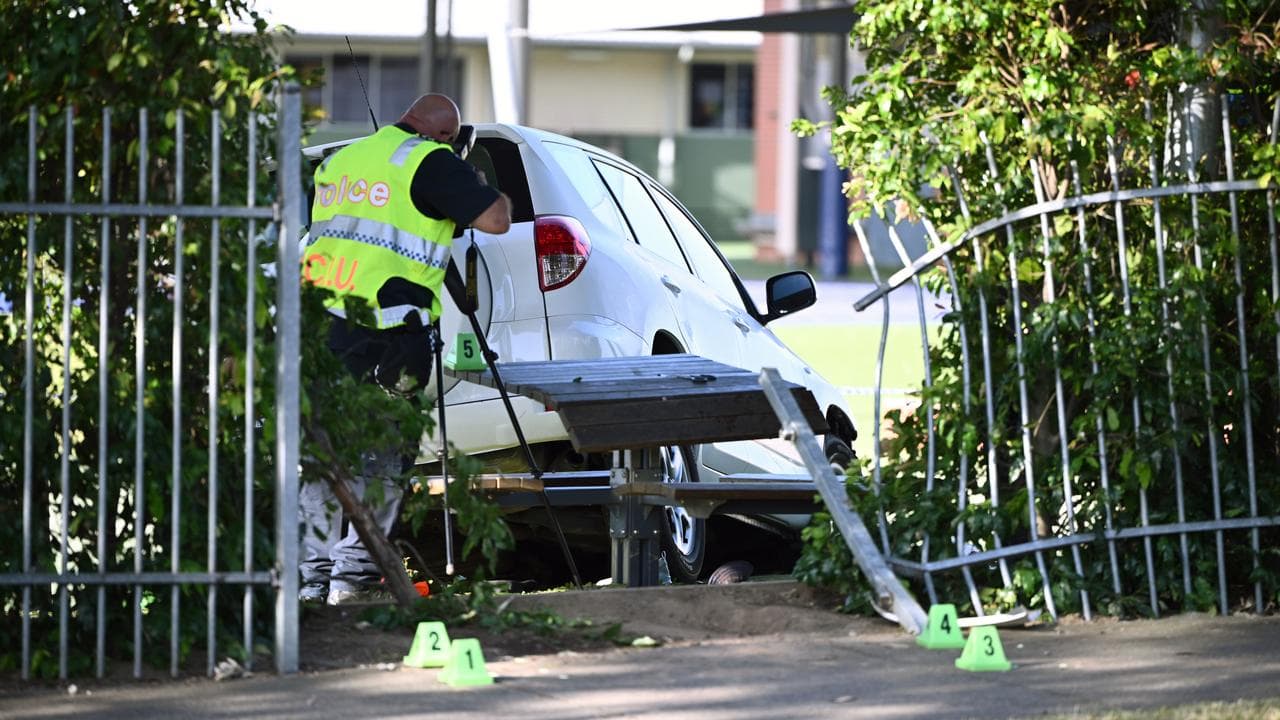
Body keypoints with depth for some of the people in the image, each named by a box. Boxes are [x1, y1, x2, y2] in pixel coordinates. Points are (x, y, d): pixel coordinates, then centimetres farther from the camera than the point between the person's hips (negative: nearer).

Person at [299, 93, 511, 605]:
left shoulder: (338, 161, 19)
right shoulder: (430, 163, -3)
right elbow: (495, 219, -8)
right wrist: (488, 191, 14)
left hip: (320, 325, 6)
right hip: (385, 331, -6)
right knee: (382, 456, 2)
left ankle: (313, 571, 10)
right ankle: (353, 571, -1)